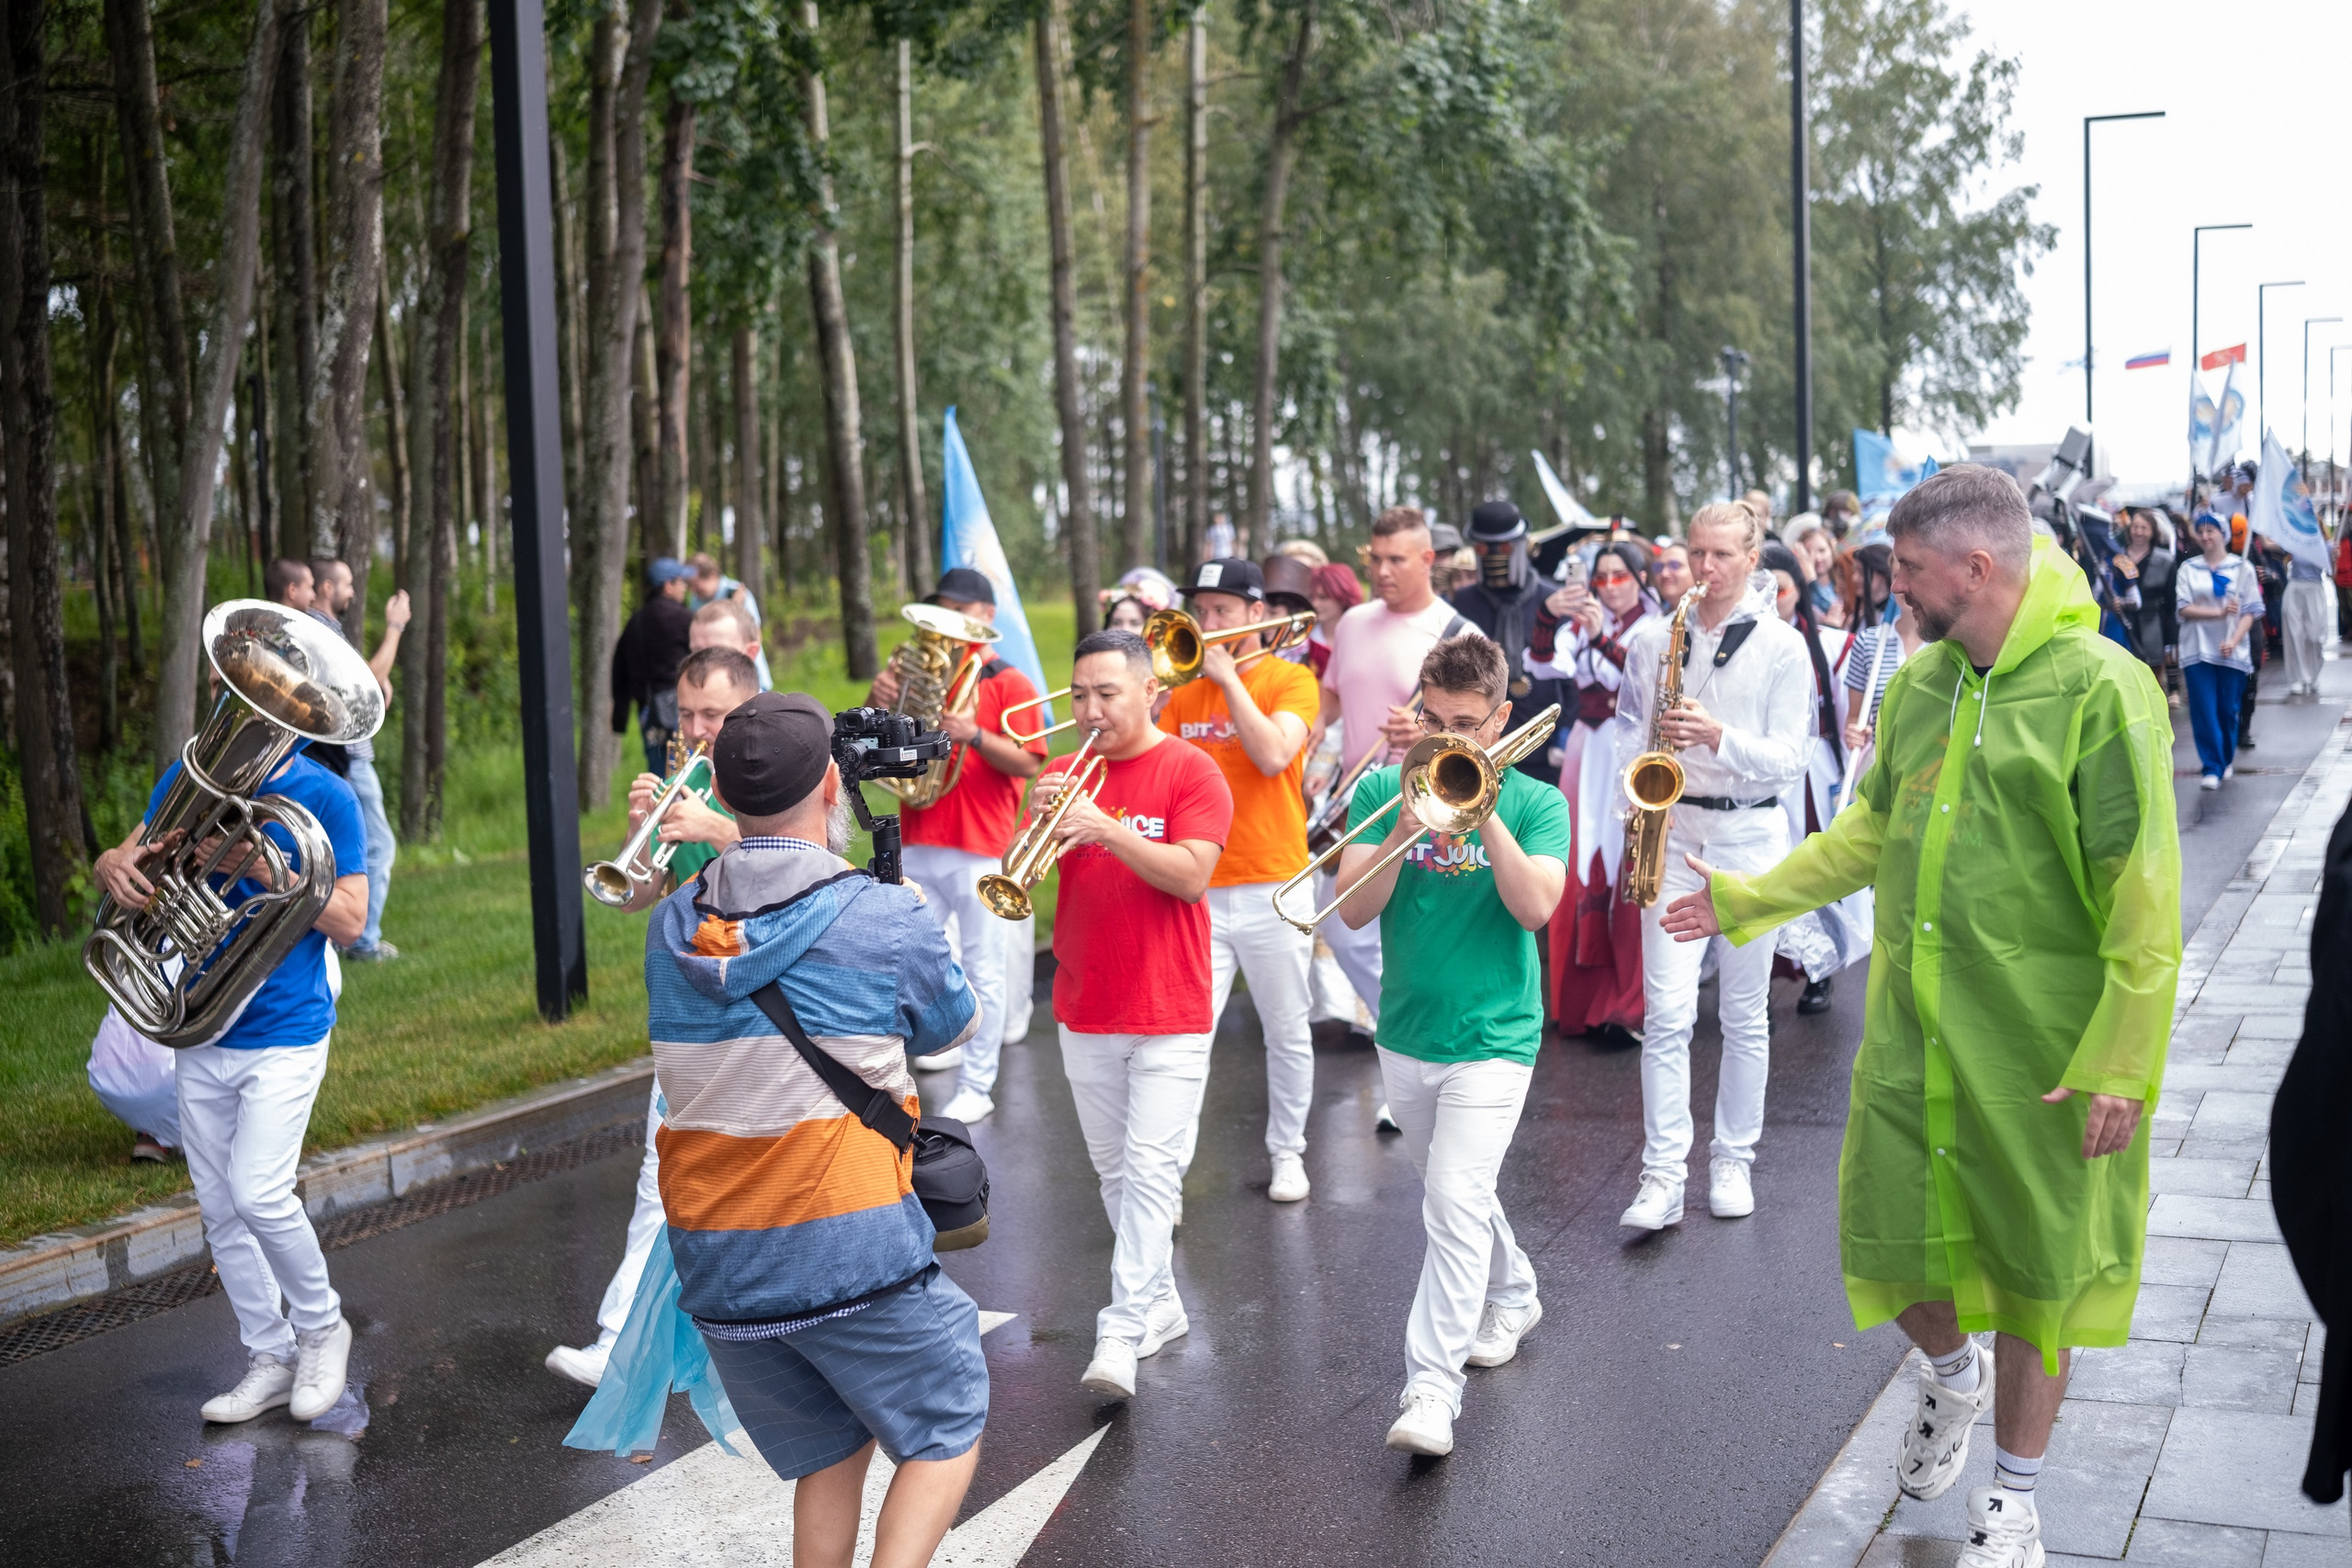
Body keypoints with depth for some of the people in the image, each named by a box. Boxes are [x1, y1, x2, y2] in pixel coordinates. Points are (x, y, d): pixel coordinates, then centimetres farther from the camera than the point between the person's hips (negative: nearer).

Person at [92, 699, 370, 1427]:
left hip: (285, 1032, -5)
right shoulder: (189, 779, 5)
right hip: (201, 1032, 5)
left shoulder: (325, 798, -9)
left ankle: (321, 1324, 9)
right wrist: (115, 866, -20)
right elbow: (130, 857, 5)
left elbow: (349, 920, -12)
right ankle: (271, 1358, 22)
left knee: (259, 1193, -15)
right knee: (220, 1210, 9)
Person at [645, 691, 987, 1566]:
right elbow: (952, 1029, 9)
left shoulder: (671, 928, 4)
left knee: (827, 1454, 21)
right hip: (851, 1248, -5)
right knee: (946, 1432, 11)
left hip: (713, 1264, 5)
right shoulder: (884, 918, -9)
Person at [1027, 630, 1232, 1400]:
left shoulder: (1190, 772, -6)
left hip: (1169, 1015, -5)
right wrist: (1039, 823, -19)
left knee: (1151, 1172, -11)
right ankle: (1161, 1305, 27)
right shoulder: (1064, 773, 7)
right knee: (1113, 1171, 13)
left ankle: (1121, 1337, -13)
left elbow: (1192, 876, -18)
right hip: (1084, 1011, 5)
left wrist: (1106, 829, -27)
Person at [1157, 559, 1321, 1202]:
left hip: (1272, 889, -2)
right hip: (1196, 889, 2)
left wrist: (1229, 677, -14)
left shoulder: (1290, 680, -1)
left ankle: (1287, 1152, 25)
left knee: (1287, 1035, 10)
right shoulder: (1184, 687, 11)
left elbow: (1273, 755, -19)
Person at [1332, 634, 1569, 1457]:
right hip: (1406, 1034, 4)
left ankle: (1431, 1390, -16)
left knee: (1457, 1201, -16)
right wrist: (1406, 825, -20)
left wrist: (1482, 809, -22)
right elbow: (1355, 909, -7)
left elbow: (1537, 906, -19)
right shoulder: (1382, 789, 1)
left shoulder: (1535, 802, -4)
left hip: (1492, 1040, -4)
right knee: (1451, 1194, 20)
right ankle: (1512, 1297, 46)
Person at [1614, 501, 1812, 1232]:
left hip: (1750, 833, -1)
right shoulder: (1653, 638, 5)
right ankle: (1663, 1177, -6)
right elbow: (1627, 726, 15)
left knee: (1744, 1013, 8)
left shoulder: (1782, 646, -1)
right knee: (1666, 1012, -7)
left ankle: (1733, 1164, 20)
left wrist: (1720, 736, -22)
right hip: (1671, 830, 1)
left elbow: (1790, 759, -5)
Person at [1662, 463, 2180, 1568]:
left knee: (2036, 1265, 9)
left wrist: (2120, 1065, -18)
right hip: (1912, 1030, 5)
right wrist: (1744, 899, 15)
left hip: (2038, 1045, -5)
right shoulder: (1918, 683, 4)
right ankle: (1953, 1369, 45)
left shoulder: (2099, 688, -16)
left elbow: (2144, 900, -16)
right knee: (1887, 1232, 11)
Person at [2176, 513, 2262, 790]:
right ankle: (2211, 768, -4)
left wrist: (2233, 641, -14)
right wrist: (2219, 612, -17)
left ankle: (2226, 761, 24)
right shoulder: (2188, 568, 5)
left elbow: (2250, 611, 0)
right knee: (2204, 710, -7)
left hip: (2232, 652, 0)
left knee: (2228, 710, 4)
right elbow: (2184, 608, -3)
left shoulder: (2241, 567, 4)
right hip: (2198, 650, 0)